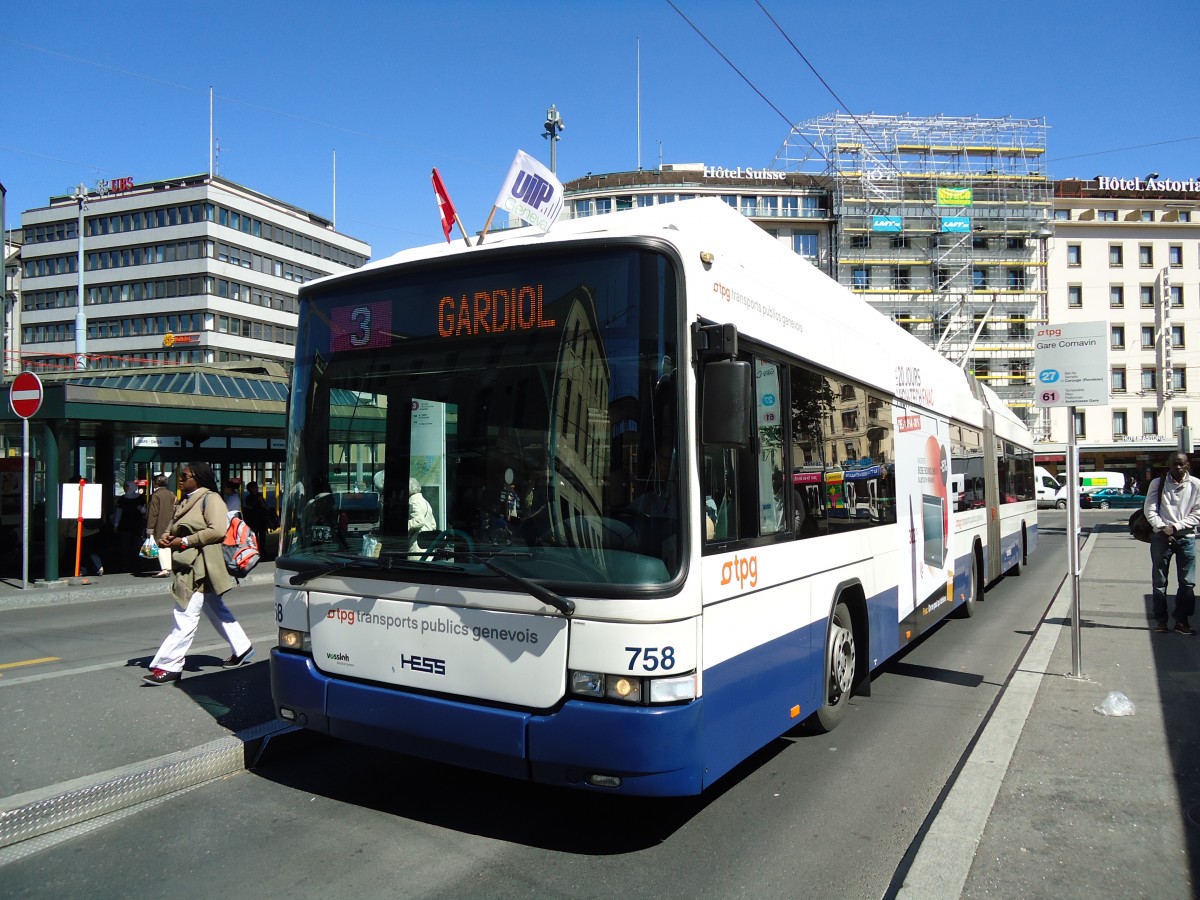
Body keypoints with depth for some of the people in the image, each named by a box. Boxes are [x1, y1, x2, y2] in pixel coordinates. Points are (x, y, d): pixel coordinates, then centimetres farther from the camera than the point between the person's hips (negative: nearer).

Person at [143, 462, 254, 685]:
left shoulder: (210, 499, -9)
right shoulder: (185, 502, 19)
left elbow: (217, 530, -21)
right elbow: (172, 529, 23)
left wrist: (184, 541, -18)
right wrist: (165, 538, -2)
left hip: (200, 567, -10)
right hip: (189, 568, 10)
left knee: (186, 617, -8)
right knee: (216, 610, 17)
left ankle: (168, 667, -6)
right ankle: (242, 648, 28)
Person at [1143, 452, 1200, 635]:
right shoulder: (1158, 483, 1)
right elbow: (1149, 510, 0)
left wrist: (1175, 527, -12)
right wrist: (1162, 529, -11)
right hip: (1161, 537, 0)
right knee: (1159, 581, 4)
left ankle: (1182, 620, 11)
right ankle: (1160, 619, 11)